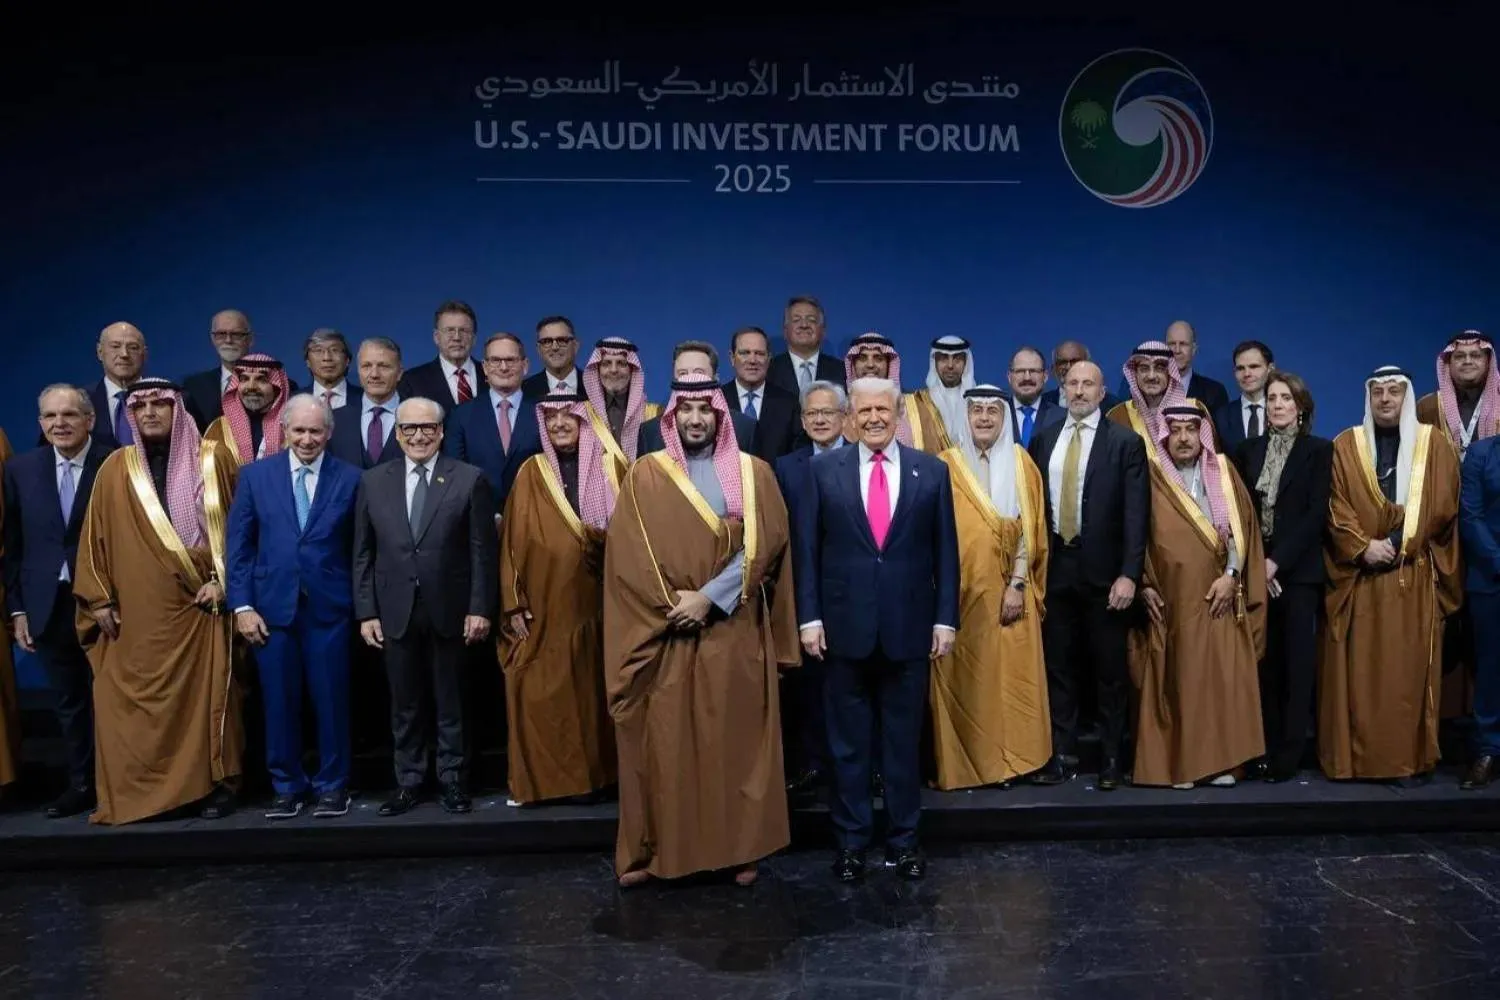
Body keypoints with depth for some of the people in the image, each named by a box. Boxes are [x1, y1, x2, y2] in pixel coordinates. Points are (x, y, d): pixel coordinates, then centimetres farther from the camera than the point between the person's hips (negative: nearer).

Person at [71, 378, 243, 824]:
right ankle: (137, 792, 13)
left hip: (199, 603, -2)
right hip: (136, 610, 2)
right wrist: (99, 599, 4)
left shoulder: (213, 459, 3)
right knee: (133, 699, 1)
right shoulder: (116, 468, 8)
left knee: (205, 694, 1)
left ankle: (214, 784, 12)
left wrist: (223, 579, -6)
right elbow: (95, 537, 10)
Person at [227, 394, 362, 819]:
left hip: (329, 607, -1)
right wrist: (242, 605, -3)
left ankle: (332, 786, 19)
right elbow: (239, 544, 4)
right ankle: (287, 786, 22)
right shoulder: (255, 475, 5)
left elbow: (359, 548, 2)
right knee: (279, 702, 8)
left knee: (331, 700, 4)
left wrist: (362, 606, -1)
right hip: (272, 605, 1)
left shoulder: (350, 478, 1)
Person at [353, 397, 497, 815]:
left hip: (449, 610, -2)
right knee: (405, 704, 10)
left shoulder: (470, 479, -2)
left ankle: (453, 780, 21)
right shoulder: (373, 481, 5)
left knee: (450, 702, 9)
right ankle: (409, 782, 22)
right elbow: (363, 553, 5)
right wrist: (366, 612, 0)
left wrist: (480, 608, -8)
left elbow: (482, 551, -4)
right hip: (395, 612, 2)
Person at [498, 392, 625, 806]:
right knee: (541, 695, 1)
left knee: (593, 690, 7)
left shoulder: (611, 468, 5)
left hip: (596, 604, 1)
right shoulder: (531, 473, 3)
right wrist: (514, 605, -5)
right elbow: (513, 541, 1)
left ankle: (598, 775, 19)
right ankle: (541, 780, 14)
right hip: (544, 608, 0)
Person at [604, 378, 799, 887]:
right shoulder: (645, 474, 5)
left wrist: (709, 597, -14)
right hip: (664, 634, 0)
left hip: (735, 633, 0)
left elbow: (763, 544, -5)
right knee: (664, 743, 4)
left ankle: (739, 847, 18)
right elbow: (626, 552, -2)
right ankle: (655, 850, 17)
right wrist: (671, 605, -11)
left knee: (735, 740, 6)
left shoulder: (753, 472, 5)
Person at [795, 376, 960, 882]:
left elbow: (945, 551, 4)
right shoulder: (824, 470, 2)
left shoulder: (932, 471, 4)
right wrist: (809, 617, -4)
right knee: (847, 742, 9)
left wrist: (945, 619, 0)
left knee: (904, 740, 11)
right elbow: (808, 549, 1)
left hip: (909, 626, 1)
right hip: (844, 625, 0)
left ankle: (903, 840, 25)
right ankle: (851, 840, 23)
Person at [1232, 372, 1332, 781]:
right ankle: (1263, 747, 10)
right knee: (1263, 660, 4)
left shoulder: (1319, 450, 2)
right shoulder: (1248, 450, 11)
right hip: (1255, 569, 3)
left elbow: (1316, 513, -7)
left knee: (1296, 660, 0)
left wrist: (1277, 561, -14)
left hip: (1297, 570, -3)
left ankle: (1289, 753, 6)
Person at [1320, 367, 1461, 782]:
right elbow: (1335, 506, 0)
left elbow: (1442, 506, -1)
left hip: (1415, 576, 0)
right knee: (1358, 668, 0)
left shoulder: (1434, 443, 7)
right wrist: (1363, 547, -13)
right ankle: (1356, 757, 6)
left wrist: (1398, 544, -10)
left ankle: (1411, 758, 8)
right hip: (1359, 576, 0)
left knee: (1410, 667, 1)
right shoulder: (1345, 445, 8)